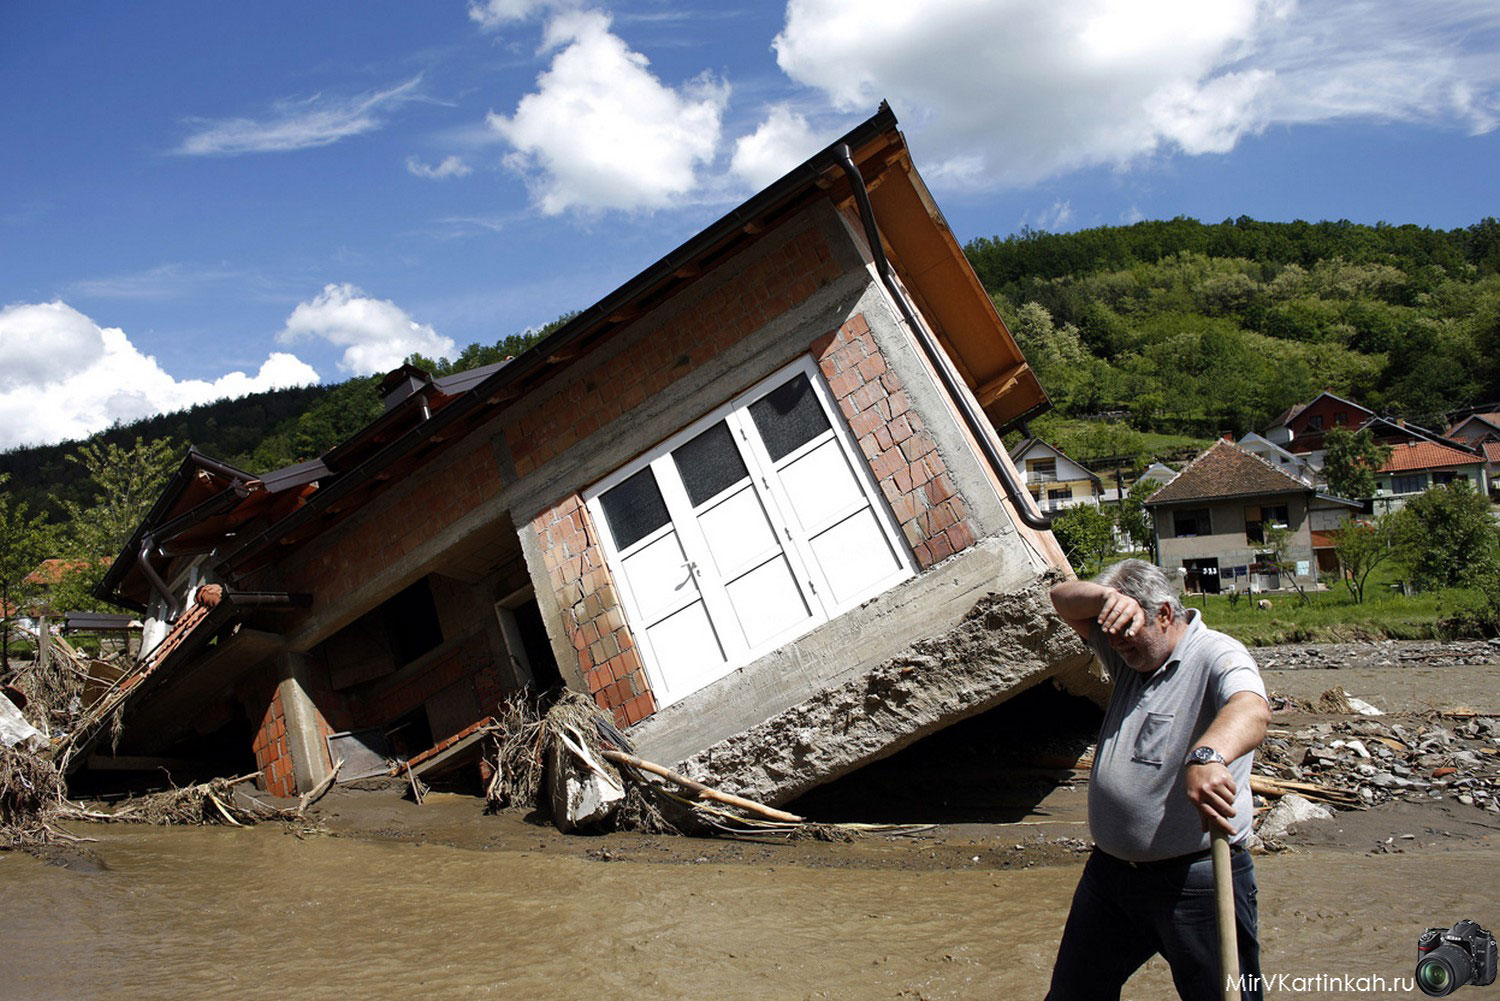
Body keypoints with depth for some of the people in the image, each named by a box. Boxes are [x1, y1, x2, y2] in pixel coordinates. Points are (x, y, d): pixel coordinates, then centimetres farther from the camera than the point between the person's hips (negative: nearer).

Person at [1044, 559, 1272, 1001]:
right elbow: (1064, 599, 5)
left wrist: (1207, 754, -56)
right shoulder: (1128, 650, 9)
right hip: (1110, 868, 7)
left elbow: (1252, 710, -34)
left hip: (1197, 879, -7)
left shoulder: (1217, 655, -14)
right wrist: (1109, 598, -18)